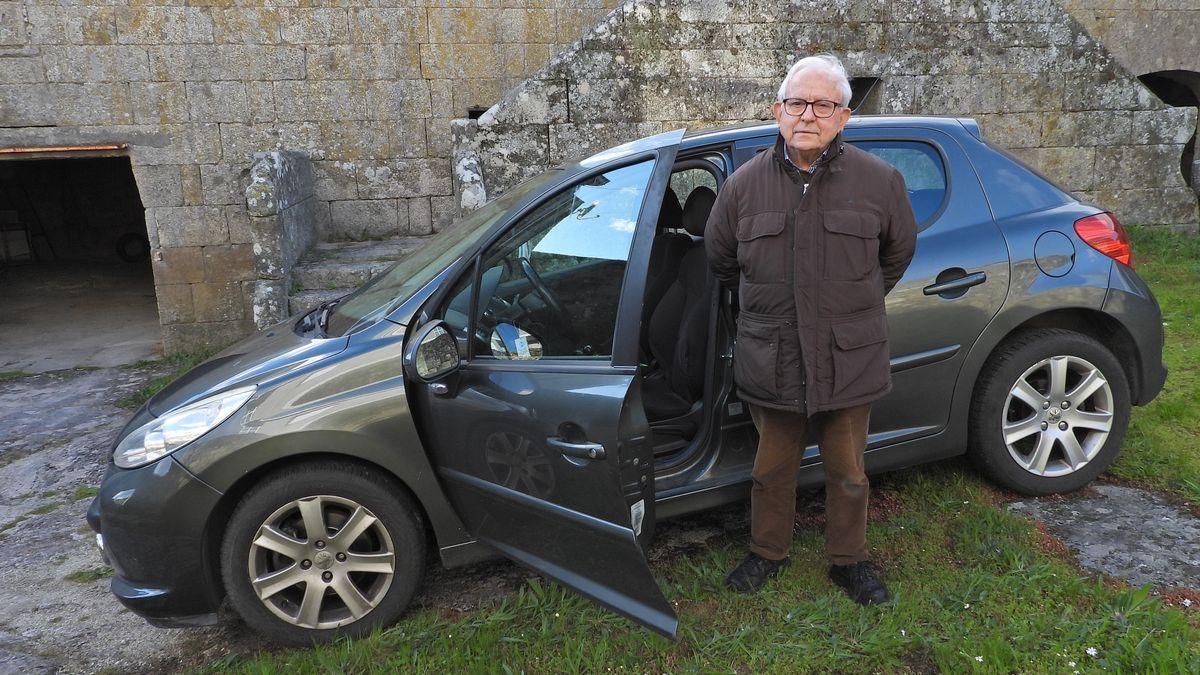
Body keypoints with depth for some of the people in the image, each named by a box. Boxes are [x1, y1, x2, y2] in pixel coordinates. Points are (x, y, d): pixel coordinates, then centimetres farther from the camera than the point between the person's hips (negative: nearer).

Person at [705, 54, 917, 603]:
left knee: (848, 474, 15)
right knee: (772, 469, 16)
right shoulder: (745, 184, -3)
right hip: (772, 364, 1)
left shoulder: (880, 181, -4)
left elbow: (898, 253, 14)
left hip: (850, 362, 0)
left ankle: (849, 560, 38)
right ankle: (767, 552, 38)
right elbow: (720, 258, 13)